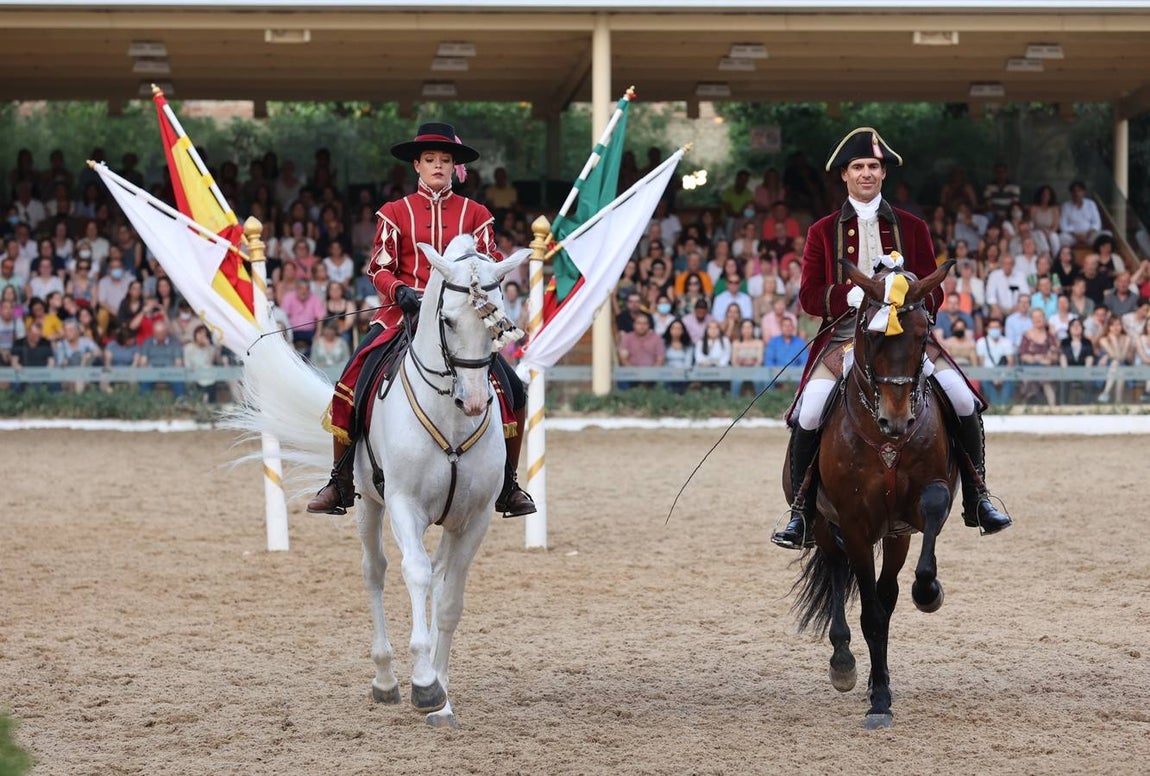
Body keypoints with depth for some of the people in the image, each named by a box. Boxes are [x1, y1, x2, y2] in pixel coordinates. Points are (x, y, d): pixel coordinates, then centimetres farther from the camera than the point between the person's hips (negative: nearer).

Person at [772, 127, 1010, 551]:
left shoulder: (912, 228, 14)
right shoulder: (823, 231, 11)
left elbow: (933, 292, 10)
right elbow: (809, 295, 3)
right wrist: (851, 295, -17)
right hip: (844, 337, -1)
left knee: (963, 401, -19)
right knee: (808, 414, -25)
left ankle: (976, 499, -2)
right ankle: (801, 514, -12)